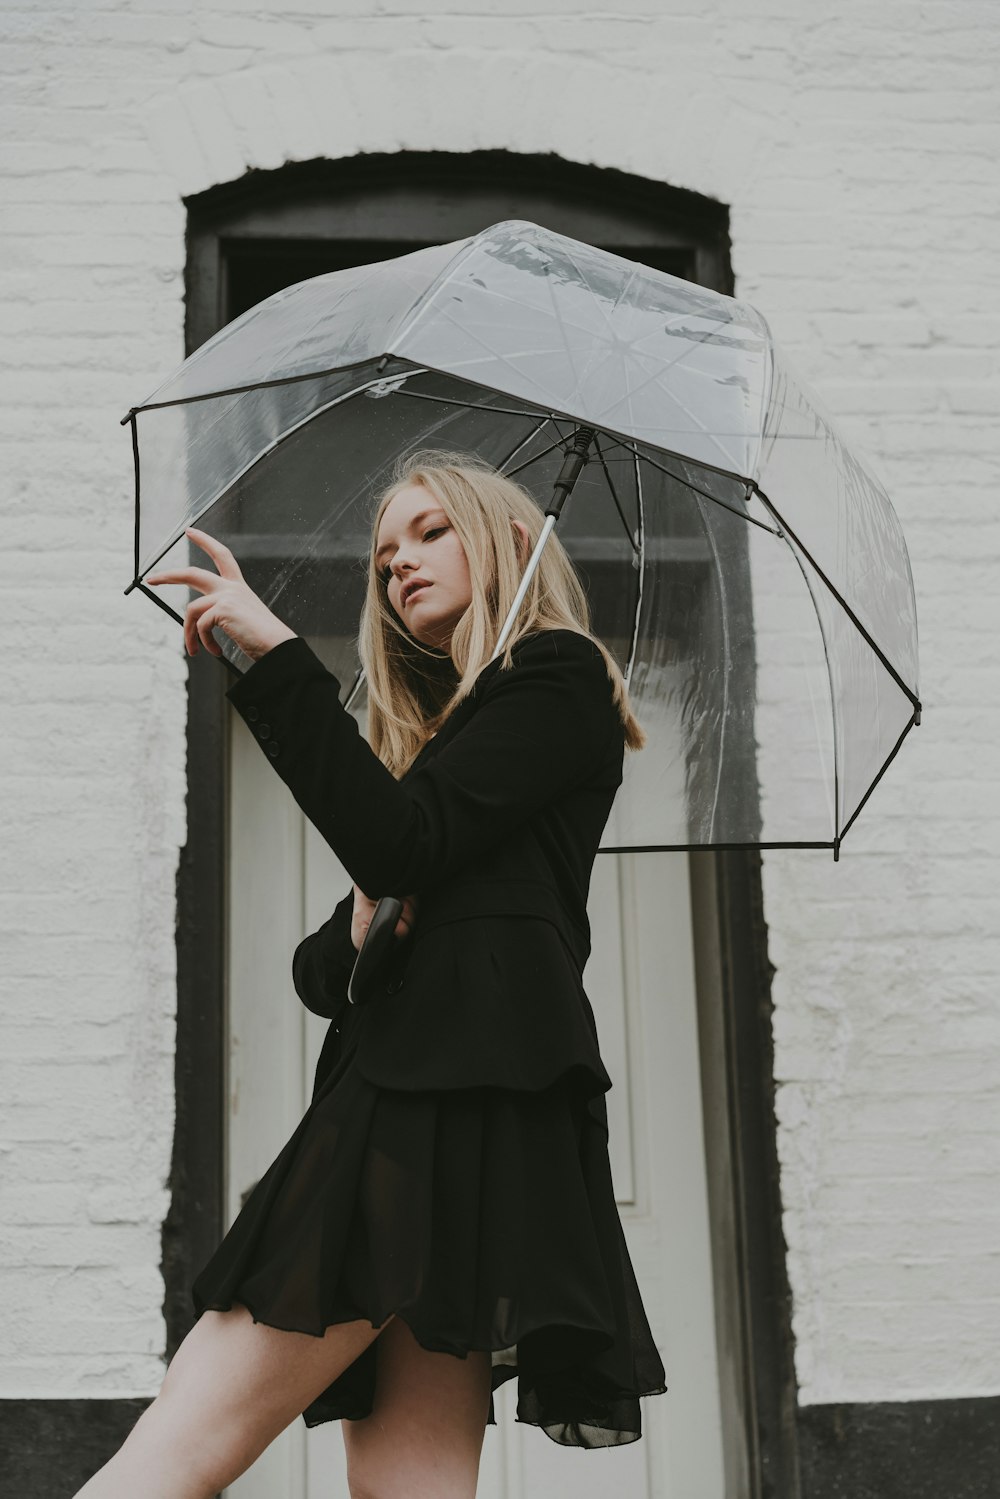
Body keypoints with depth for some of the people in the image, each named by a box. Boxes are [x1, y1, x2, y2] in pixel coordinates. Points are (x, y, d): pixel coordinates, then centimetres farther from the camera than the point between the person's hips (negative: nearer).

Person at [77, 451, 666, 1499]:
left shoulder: (557, 673, 6)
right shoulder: (435, 730, 30)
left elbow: (402, 843, -11)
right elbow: (319, 965, 26)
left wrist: (272, 652, -7)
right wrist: (346, 942, 1)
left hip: (464, 1090, -8)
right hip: (406, 1088, 8)